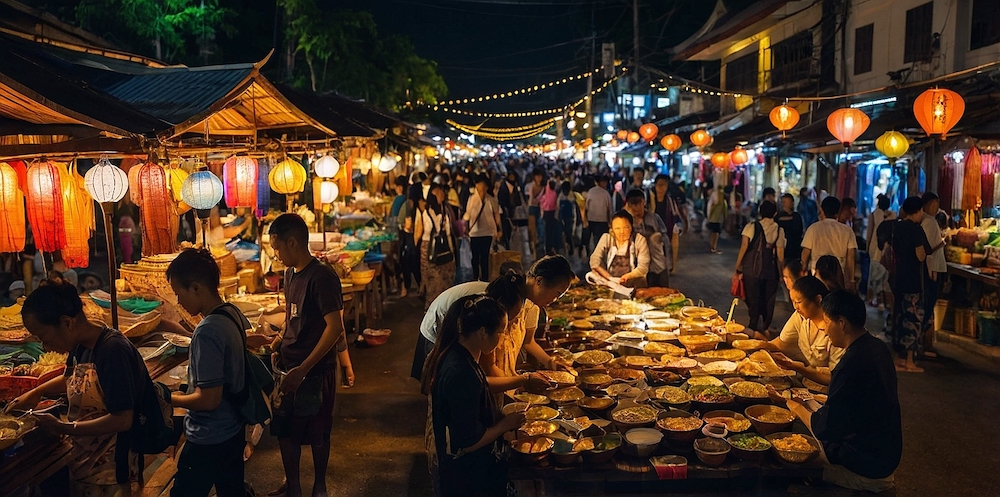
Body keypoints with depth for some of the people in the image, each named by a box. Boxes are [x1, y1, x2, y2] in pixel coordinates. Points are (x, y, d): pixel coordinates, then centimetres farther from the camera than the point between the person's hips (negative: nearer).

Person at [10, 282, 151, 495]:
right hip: (82, 460, 8)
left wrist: (61, 427, -21)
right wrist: (37, 392, 9)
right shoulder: (80, 345, 1)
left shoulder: (113, 351, -25)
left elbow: (122, 420, -26)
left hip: (109, 467, -8)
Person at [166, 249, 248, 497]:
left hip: (209, 440, -8)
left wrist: (169, 398, -11)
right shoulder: (234, 314, 0)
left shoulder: (207, 331, -27)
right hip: (233, 430, 8)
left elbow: (208, 399, -26)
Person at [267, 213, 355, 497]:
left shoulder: (322, 277, -19)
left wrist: (302, 370, -24)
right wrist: (279, 343, 1)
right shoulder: (290, 273, 6)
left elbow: (335, 327, -23)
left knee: (317, 433, 10)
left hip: (315, 370, -7)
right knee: (285, 430, 15)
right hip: (289, 367, 7)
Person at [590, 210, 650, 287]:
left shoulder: (640, 240, 2)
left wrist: (627, 276, -21)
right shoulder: (606, 238, 6)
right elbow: (594, 261, 0)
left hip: (634, 286, -1)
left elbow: (643, 267, -4)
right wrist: (610, 278, -12)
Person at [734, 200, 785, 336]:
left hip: (752, 270, -1)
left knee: (753, 299, 7)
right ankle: (765, 328, 22)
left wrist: (737, 269, -3)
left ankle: (754, 328, 9)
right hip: (771, 271, 1)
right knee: (768, 300, 13)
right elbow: (780, 255, 0)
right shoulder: (779, 230, -1)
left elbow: (743, 249, -9)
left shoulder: (751, 227, -5)